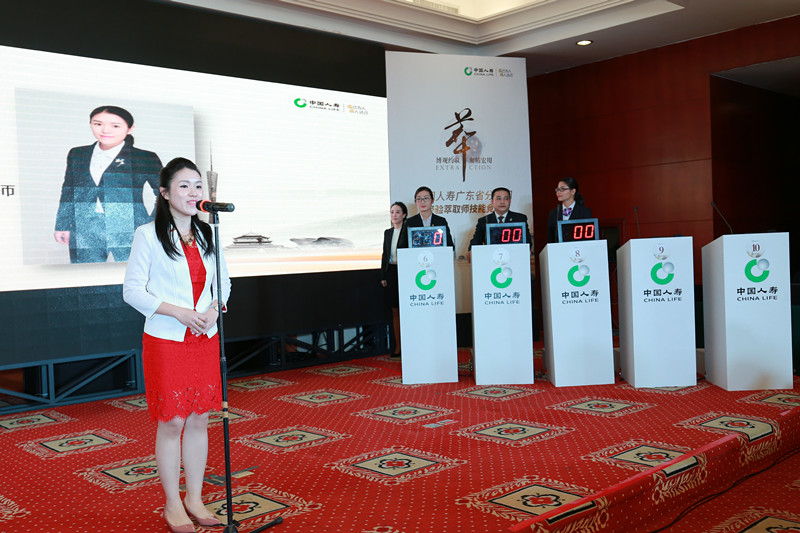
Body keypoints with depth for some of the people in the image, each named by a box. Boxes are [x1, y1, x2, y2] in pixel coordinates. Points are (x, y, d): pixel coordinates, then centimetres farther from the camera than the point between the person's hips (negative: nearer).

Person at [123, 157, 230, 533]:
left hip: (205, 340, 5)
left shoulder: (207, 234, 8)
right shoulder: (148, 235, -6)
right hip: (166, 341, -5)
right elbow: (132, 290, -8)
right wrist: (178, 312, -18)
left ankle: (195, 498, 24)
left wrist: (215, 308, -5)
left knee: (199, 420, 10)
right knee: (171, 423, 3)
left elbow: (224, 281, 16)